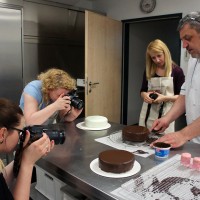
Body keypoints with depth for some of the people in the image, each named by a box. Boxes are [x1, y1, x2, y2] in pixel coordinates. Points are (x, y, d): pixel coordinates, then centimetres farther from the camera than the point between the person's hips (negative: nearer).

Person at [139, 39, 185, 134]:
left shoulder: (177, 71, -6)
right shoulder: (148, 71, 5)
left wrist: (165, 98, -19)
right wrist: (145, 95, -10)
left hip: (165, 114, -3)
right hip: (148, 113, 4)